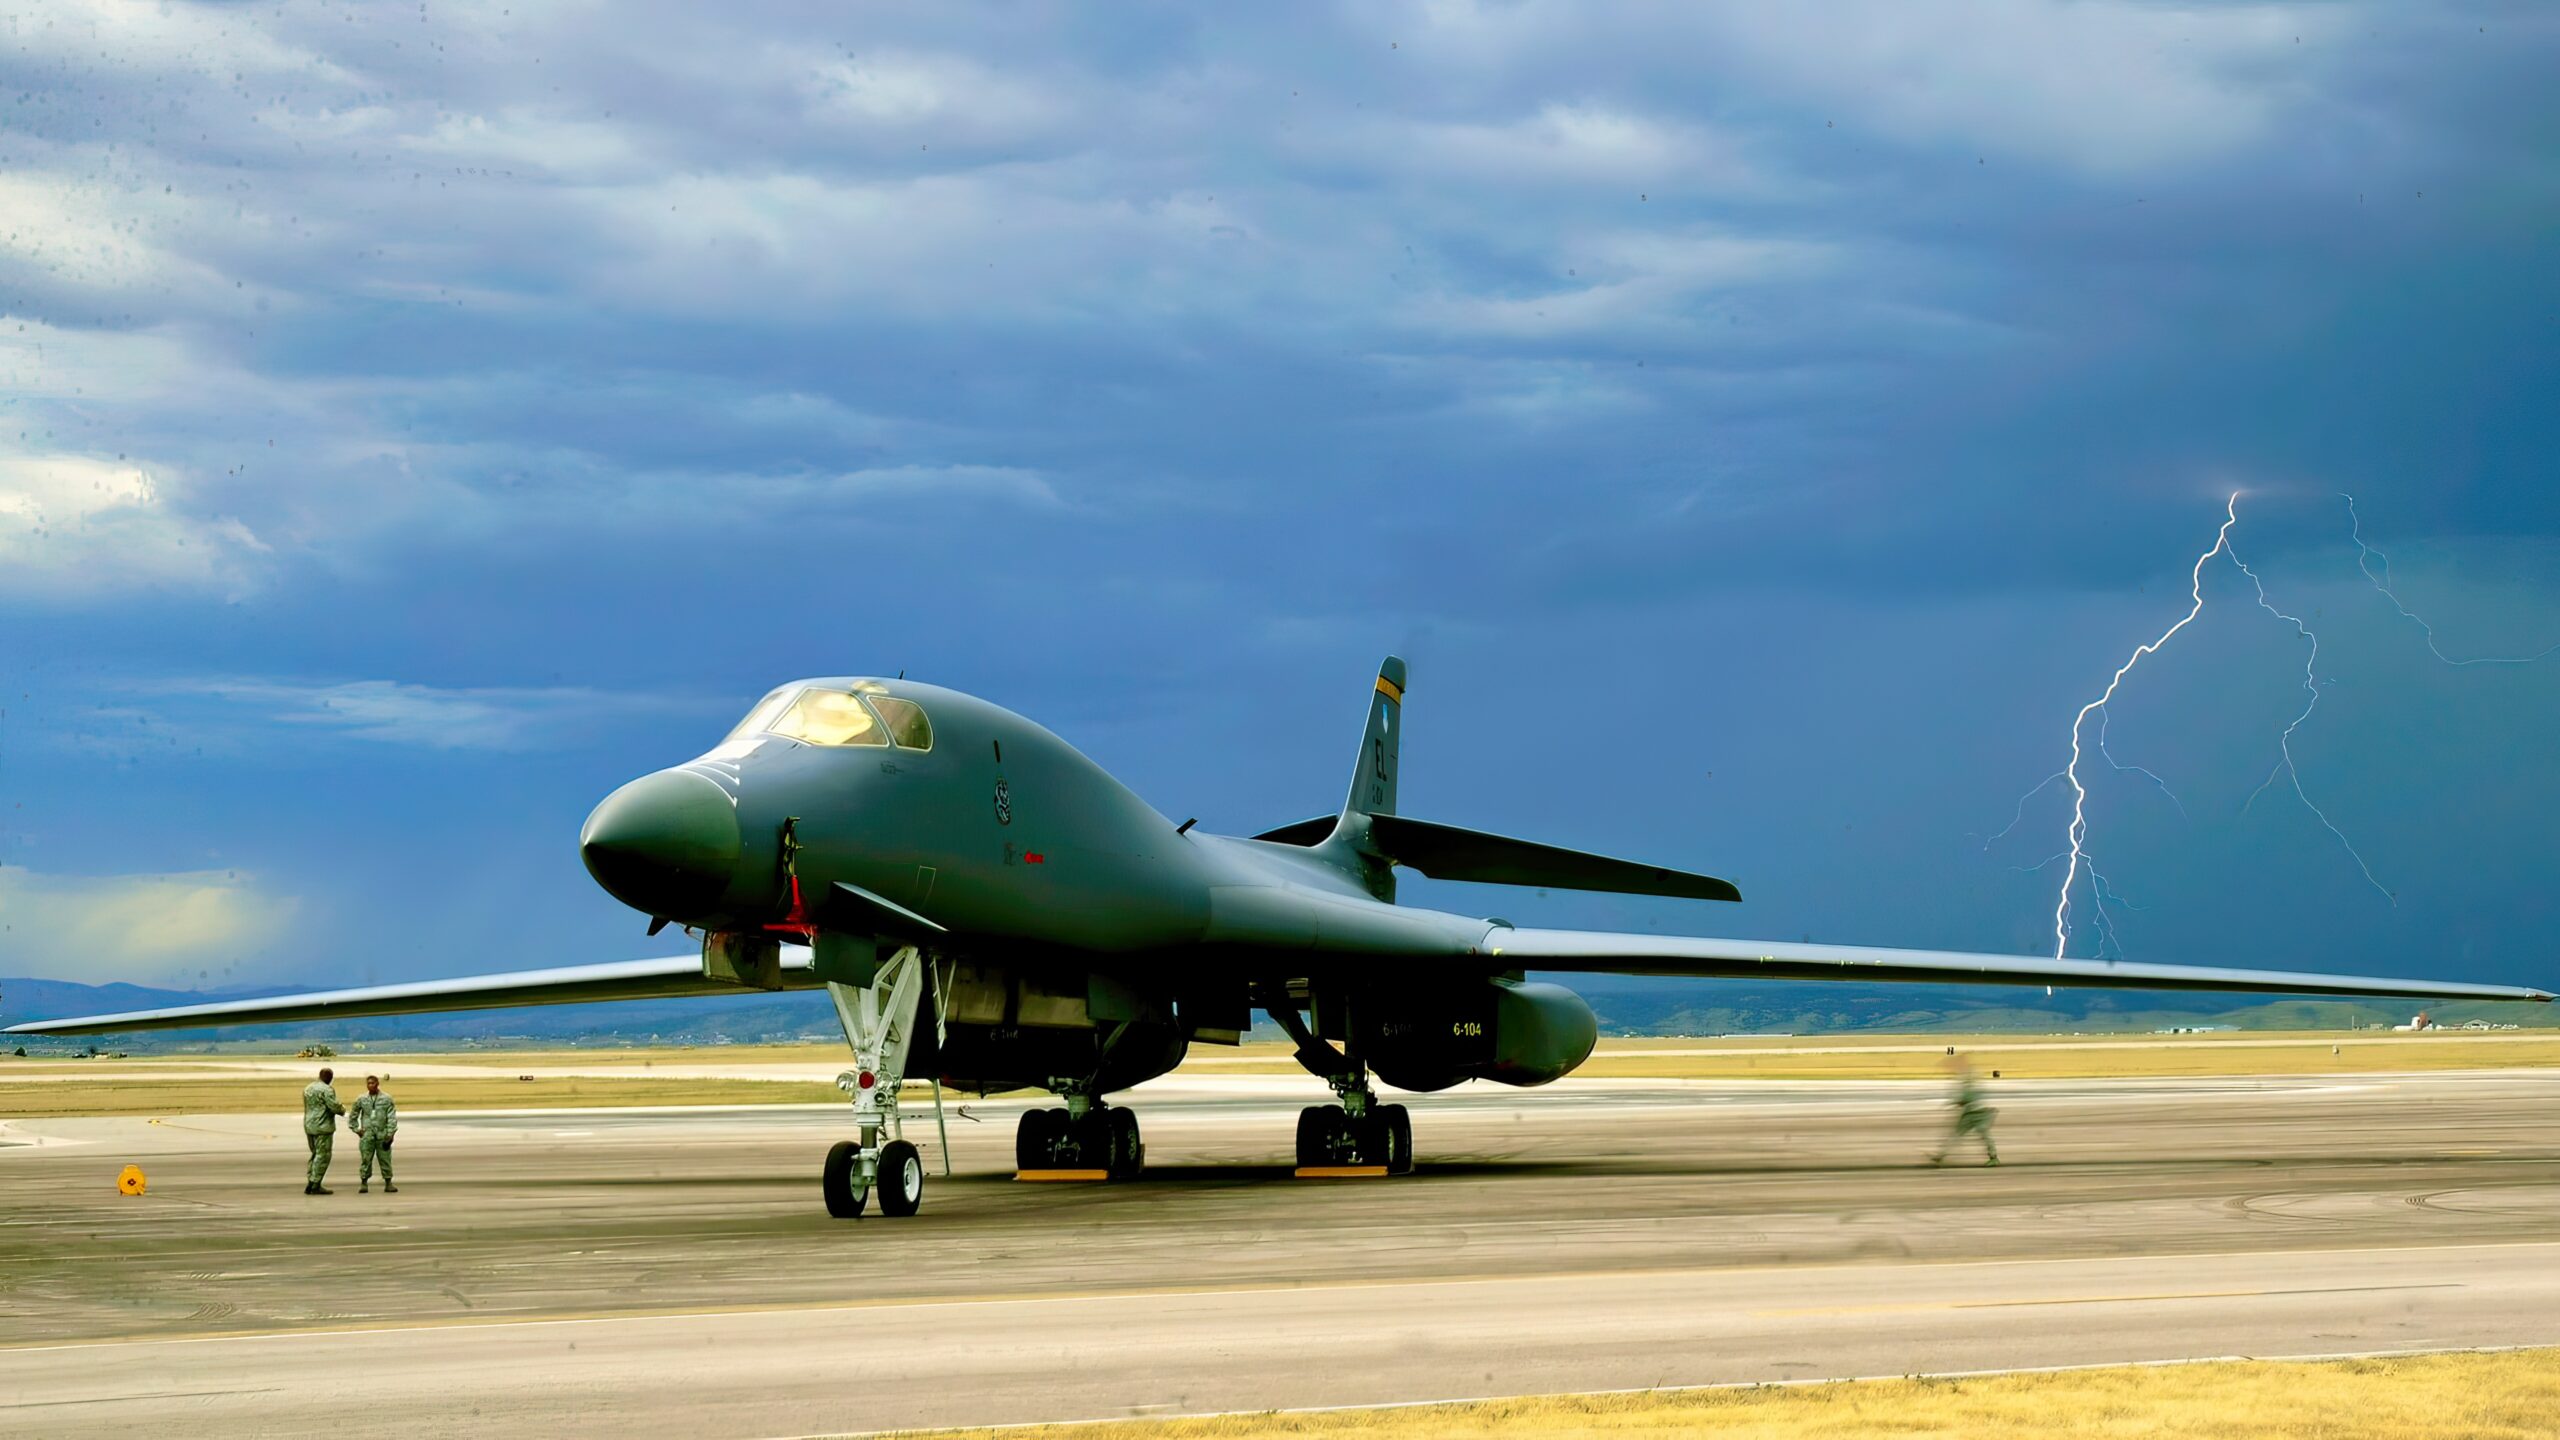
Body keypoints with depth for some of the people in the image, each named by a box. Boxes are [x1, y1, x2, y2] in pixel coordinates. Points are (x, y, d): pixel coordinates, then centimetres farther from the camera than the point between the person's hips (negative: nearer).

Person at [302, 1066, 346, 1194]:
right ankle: (315, 1185, -7)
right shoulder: (327, 1090, -13)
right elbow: (334, 1107, -19)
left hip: (309, 1126, 9)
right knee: (322, 1155, -4)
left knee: (315, 1154, 16)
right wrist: (343, 1109, 4)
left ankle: (310, 1183, 14)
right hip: (322, 1126, -9)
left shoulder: (308, 1088, 14)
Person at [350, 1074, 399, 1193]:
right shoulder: (361, 1099, 6)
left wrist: (389, 1135, -6)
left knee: (385, 1159, 1)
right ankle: (364, 1183, 3)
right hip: (367, 1135, 1)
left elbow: (392, 1118, 0)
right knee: (366, 1160, -2)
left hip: (382, 1135, -1)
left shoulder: (386, 1099, 2)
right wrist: (357, 1130, 6)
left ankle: (388, 1183, 7)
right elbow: (352, 1117, 16)